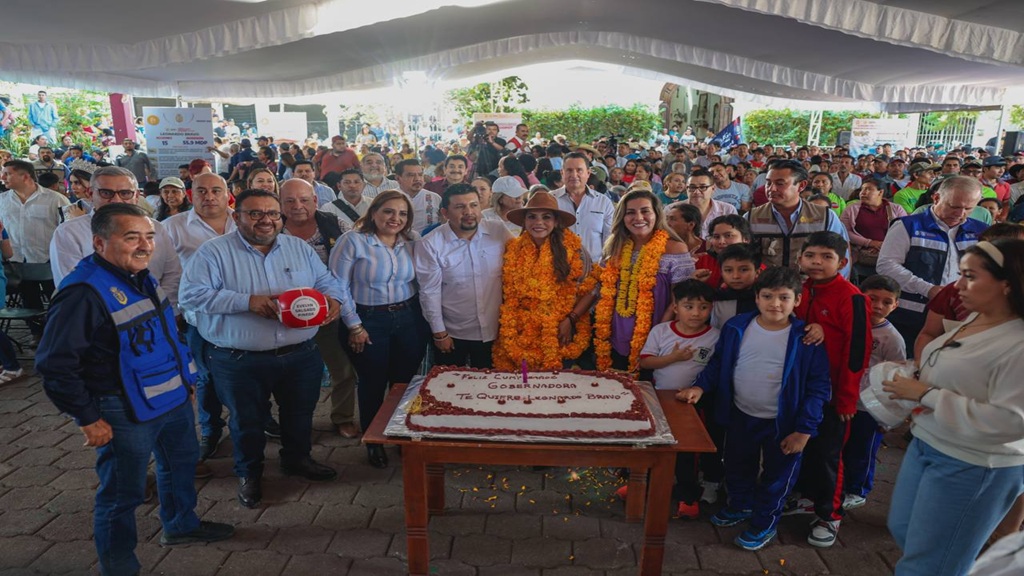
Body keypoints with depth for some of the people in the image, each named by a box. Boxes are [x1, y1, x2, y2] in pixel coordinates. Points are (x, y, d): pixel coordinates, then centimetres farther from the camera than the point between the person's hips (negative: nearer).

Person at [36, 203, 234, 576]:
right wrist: (88, 419, -18)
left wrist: (185, 379, 17)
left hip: (174, 398, 9)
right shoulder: (84, 293, -24)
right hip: (126, 414, -9)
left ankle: (181, 525, 50)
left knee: (181, 463, 26)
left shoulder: (140, 276, 3)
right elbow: (55, 366, -23)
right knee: (122, 493, 8)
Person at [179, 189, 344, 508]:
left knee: (300, 413, 20)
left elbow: (326, 281, 11)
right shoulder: (214, 251, -7)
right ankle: (249, 473, 40)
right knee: (247, 422, 15)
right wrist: (248, 301, -23)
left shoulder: (299, 248, 6)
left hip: (300, 356, 4)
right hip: (239, 362, -3)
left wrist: (332, 299, -13)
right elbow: (191, 294, -16)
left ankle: (297, 458, 47)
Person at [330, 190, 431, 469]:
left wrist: (422, 316, 0)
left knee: (406, 382, 11)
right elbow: (338, 286, -10)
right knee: (373, 383, 10)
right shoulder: (353, 241, -11)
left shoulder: (413, 240, 1)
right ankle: (373, 442, 31)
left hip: (409, 319, 3)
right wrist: (354, 325, -9)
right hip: (368, 322, -3)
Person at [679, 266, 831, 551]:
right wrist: (700, 386, -12)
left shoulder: (806, 339, -18)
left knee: (776, 476, 17)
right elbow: (718, 362, 3)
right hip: (740, 415, 4)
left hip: (782, 423, -3)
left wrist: (804, 429, -14)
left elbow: (818, 387, -13)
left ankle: (765, 522, 41)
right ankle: (740, 505, 52)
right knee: (737, 466, 24)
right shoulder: (736, 327, -10)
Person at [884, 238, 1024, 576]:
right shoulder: (972, 320, 3)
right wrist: (913, 378, -1)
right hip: (926, 445, 8)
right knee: (902, 529, 25)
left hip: (973, 467, -8)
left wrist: (926, 395, -25)